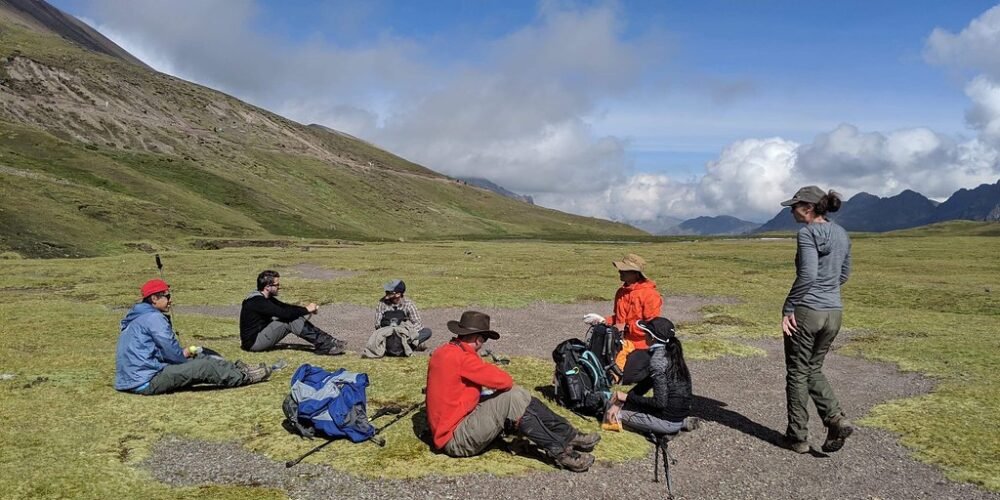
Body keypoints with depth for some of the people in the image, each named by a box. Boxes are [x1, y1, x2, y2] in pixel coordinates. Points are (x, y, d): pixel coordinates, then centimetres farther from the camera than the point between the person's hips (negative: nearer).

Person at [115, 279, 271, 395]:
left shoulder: (137, 316, 16)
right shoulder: (154, 317, -15)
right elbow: (172, 352, -17)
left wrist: (183, 353, 8)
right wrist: (184, 355, 3)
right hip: (147, 382, -10)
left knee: (201, 359, 12)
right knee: (205, 366, -9)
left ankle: (237, 370, 17)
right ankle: (245, 377, 6)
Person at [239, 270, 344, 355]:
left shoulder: (265, 298, 8)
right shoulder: (257, 301, -23)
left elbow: (286, 307, 9)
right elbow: (284, 313, -29)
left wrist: (306, 308, -7)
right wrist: (306, 310, -17)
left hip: (261, 336, 10)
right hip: (253, 342, -10)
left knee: (295, 317, -1)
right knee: (291, 320, -21)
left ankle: (327, 341, -8)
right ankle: (325, 346, -20)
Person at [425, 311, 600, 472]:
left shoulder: (443, 352, 8)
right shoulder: (461, 358, -22)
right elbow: (505, 381, -19)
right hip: (456, 439, -10)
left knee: (519, 396, 3)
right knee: (513, 399, -20)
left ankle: (569, 436, 3)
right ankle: (560, 452, -14)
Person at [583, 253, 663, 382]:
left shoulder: (650, 295, -14)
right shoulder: (621, 292, 10)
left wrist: (626, 327, -19)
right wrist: (603, 321, 3)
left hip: (641, 344, -7)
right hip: (623, 340, 7)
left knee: (625, 375, -14)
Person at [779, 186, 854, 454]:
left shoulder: (807, 233, -14)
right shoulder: (841, 234, 9)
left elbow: (807, 275, -22)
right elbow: (844, 274, 17)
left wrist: (788, 308, -16)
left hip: (806, 311, -7)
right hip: (834, 312, 7)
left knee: (798, 373, 7)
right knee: (814, 369, 22)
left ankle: (798, 437, 15)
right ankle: (836, 420, 4)